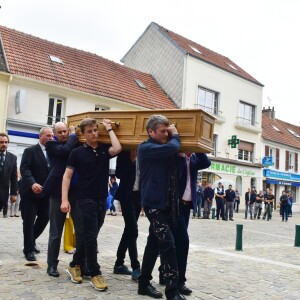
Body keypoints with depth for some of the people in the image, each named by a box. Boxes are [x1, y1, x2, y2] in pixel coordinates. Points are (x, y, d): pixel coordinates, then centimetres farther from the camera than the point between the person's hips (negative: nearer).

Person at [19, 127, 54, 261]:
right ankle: (28, 249, 13)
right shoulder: (30, 151, -5)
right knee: (29, 221, 1)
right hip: (30, 192, -5)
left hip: (45, 192, 5)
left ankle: (32, 241, 34)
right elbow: (24, 169, -16)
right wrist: (32, 183, -31)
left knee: (44, 218, 10)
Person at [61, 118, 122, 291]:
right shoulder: (77, 152, -3)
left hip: (102, 200, 4)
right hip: (85, 199, -4)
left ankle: (76, 266, 28)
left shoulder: (104, 150, 5)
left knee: (90, 237, 12)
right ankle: (95, 274, 3)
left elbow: (118, 149, -17)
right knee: (90, 236, -6)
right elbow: (67, 176, -3)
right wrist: (65, 199, -13)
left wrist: (109, 129, -5)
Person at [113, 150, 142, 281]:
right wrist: (131, 160, -16)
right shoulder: (124, 153, -4)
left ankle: (119, 264, 20)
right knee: (133, 231, -10)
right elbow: (119, 174, -12)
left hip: (139, 194, 6)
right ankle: (136, 268, -7)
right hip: (127, 194, -5)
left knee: (129, 230, 10)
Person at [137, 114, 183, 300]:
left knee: (154, 244, 14)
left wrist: (174, 137, 12)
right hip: (154, 204, -8)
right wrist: (175, 136, -4)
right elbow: (172, 147, -23)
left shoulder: (164, 150, 15)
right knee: (168, 244, -13)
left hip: (166, 204, 8)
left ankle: (144, 283, 26)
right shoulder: (146, 148, -10)